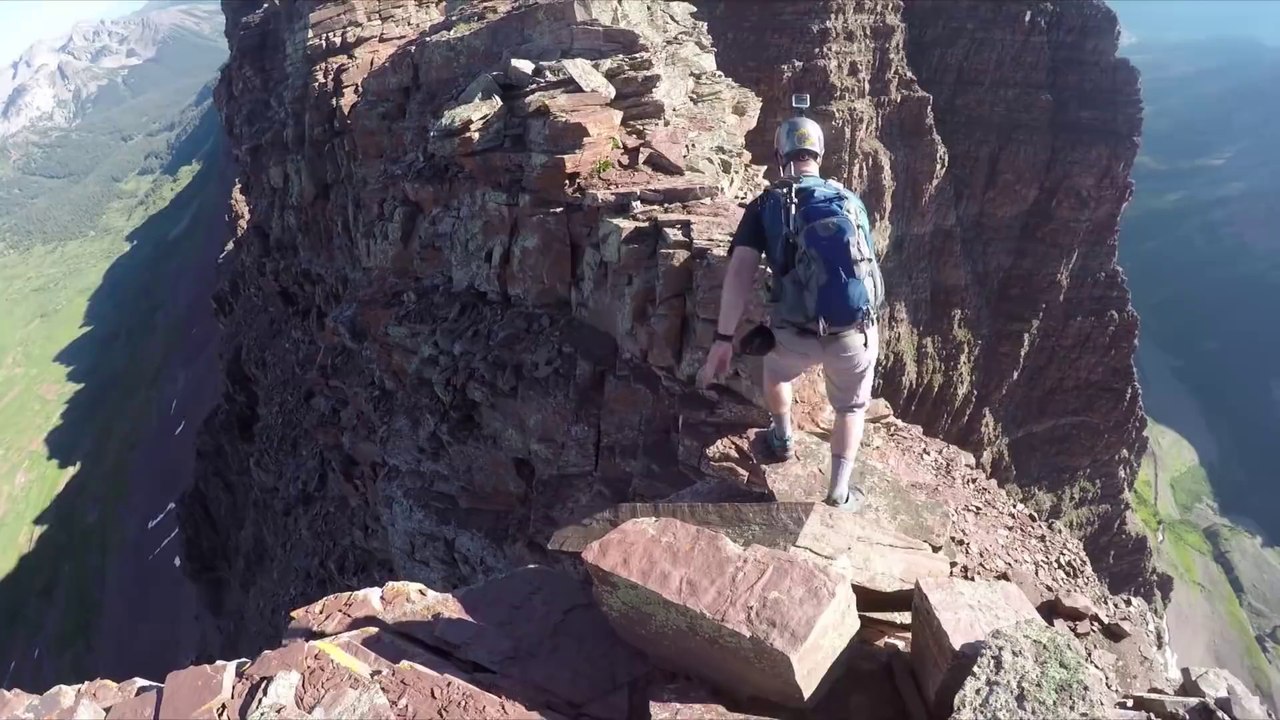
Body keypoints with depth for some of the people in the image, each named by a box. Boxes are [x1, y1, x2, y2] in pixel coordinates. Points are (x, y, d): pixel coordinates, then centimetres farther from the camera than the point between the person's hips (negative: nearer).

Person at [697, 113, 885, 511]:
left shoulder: (765, 206, 2)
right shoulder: (851, 201, 11)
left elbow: (741, 272, -11)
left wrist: (723, 339, -12)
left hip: (797, 335, -1)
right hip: (856, 332, 1)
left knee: (776, 369, 36)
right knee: (851, 407, 30)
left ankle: (782, 439, 55)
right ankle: (839, 493, 28)